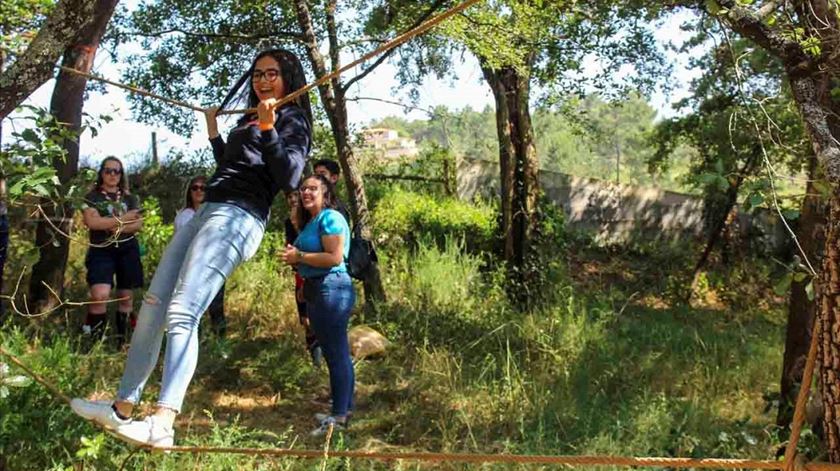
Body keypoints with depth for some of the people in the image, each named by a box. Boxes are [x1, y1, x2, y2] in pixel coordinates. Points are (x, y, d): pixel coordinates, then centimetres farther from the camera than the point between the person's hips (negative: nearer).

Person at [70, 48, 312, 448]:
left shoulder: (292, 120, 3)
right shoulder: (249, 118, 26)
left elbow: (289, 179, -13)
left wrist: (268, 130, -22)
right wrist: (213, 130, 35)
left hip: (237, 218, -9)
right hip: (207, 211, 9)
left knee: (182, 313, -24)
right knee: (153, 305, 7)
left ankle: (162, 425, -33)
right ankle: (122, 410, 14)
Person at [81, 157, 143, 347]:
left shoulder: (129, 197, 13)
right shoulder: (92, 196, 4)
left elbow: (138, 224, 3)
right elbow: (92, 222, -13)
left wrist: (118, 228, -15)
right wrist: (123, 219, -9)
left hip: (128, 250, 4)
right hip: (101, 250, -4)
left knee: (126, 296, 5)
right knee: (100, 295, -21)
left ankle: (122, 340, 15)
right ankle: (93, 340, -11)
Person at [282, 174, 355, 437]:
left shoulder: (330, 218, -11)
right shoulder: (309, 221, 19)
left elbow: (334, 257, -22)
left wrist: (299, 256, -14)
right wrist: (293, 258, 9)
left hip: (332, 288, -11)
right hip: (314, 290, 11)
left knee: (337, 352, -8)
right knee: (334, 352, 15)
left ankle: (340, 416, -5)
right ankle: (344, 407, 24)